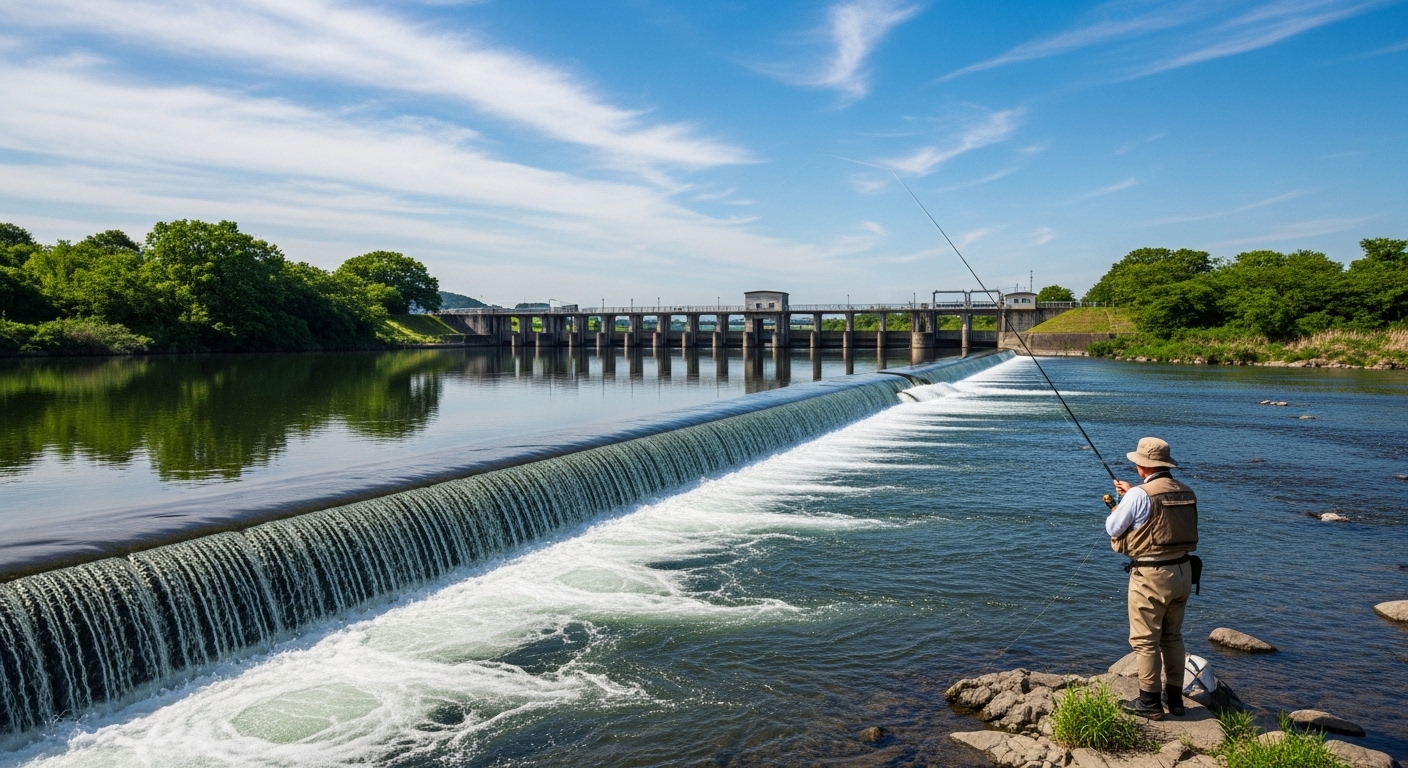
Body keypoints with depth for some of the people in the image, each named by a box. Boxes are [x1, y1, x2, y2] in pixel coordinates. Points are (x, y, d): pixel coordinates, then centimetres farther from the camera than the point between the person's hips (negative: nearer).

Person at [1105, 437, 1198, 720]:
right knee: (1173, 636, 19)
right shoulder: (1187, 493, 4)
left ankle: (1149, 702, 9)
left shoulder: (1139, 495, -16)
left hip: (1151, 576, -7)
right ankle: (1175, 698, 26)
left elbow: (1113, 529, -5)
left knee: (1145, 641, 4)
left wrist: (1120, 505, 14)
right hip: (1182, 572, 7)